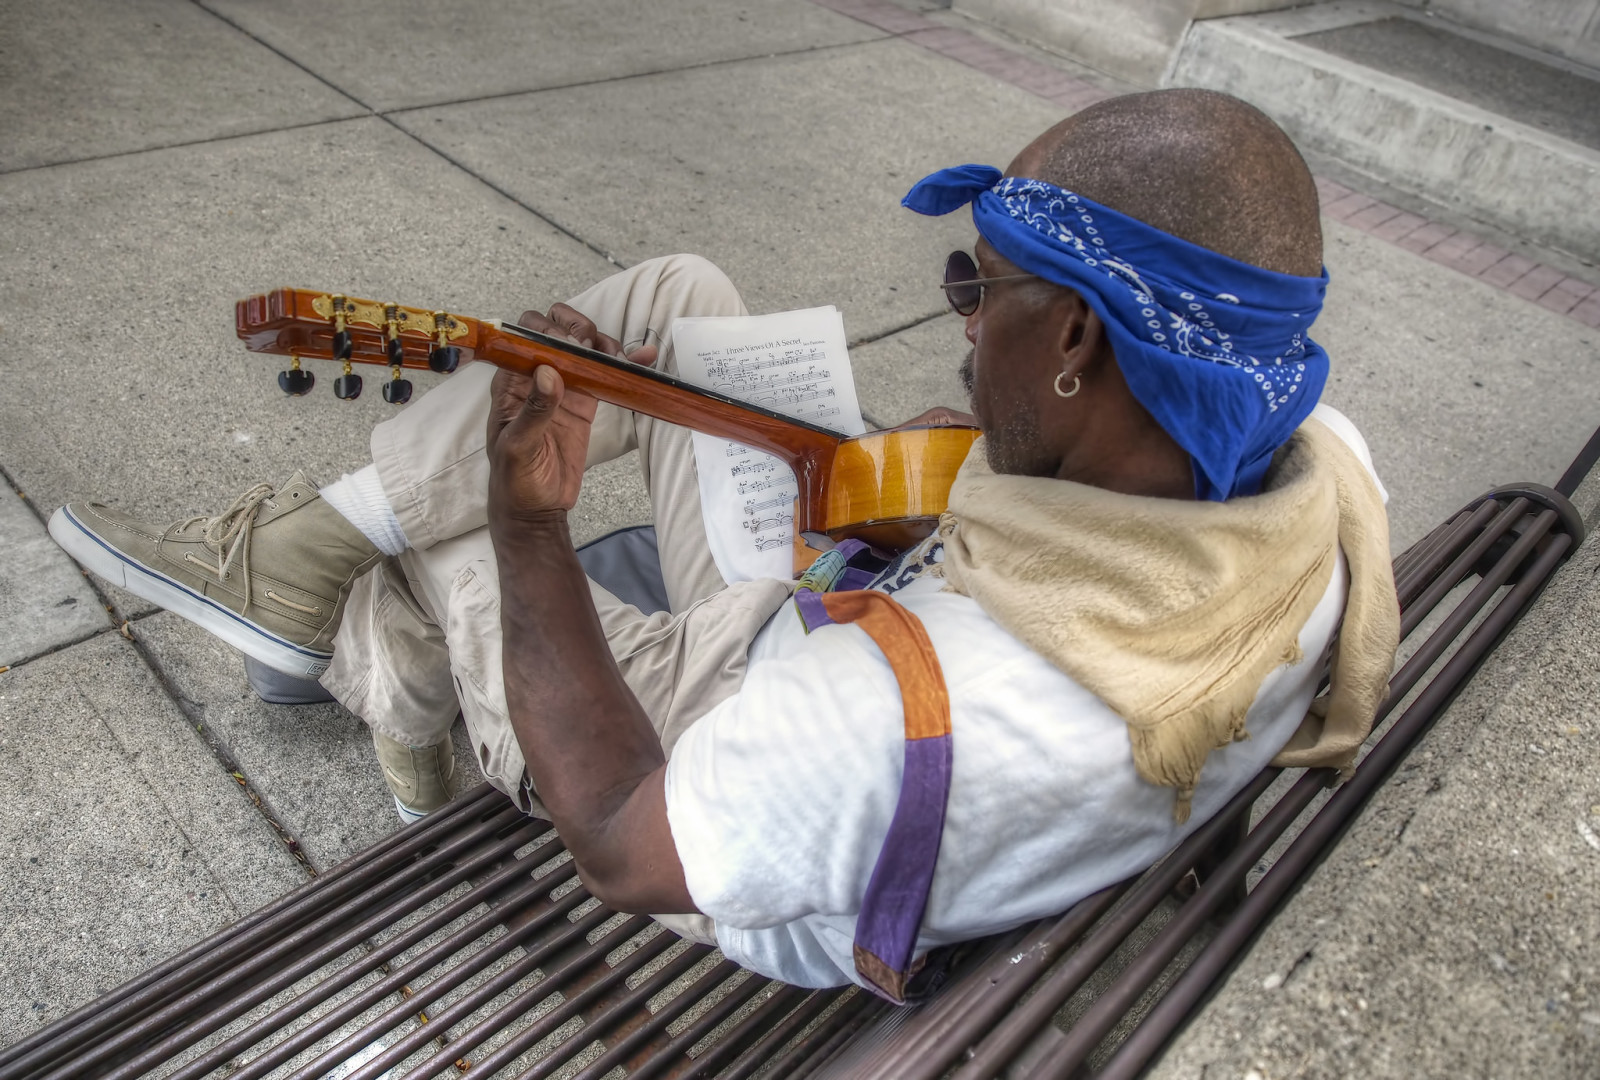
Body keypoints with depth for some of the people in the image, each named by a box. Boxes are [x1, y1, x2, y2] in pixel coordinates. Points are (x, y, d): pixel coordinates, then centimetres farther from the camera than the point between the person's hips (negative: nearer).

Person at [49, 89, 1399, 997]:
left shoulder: (915, 710, -45)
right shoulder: (1328, 471, -23)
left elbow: (622, 846, -25)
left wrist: (527, 520, -22)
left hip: (686, 744, -5)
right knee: (672, 295, -1)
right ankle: (290, 544, 12)